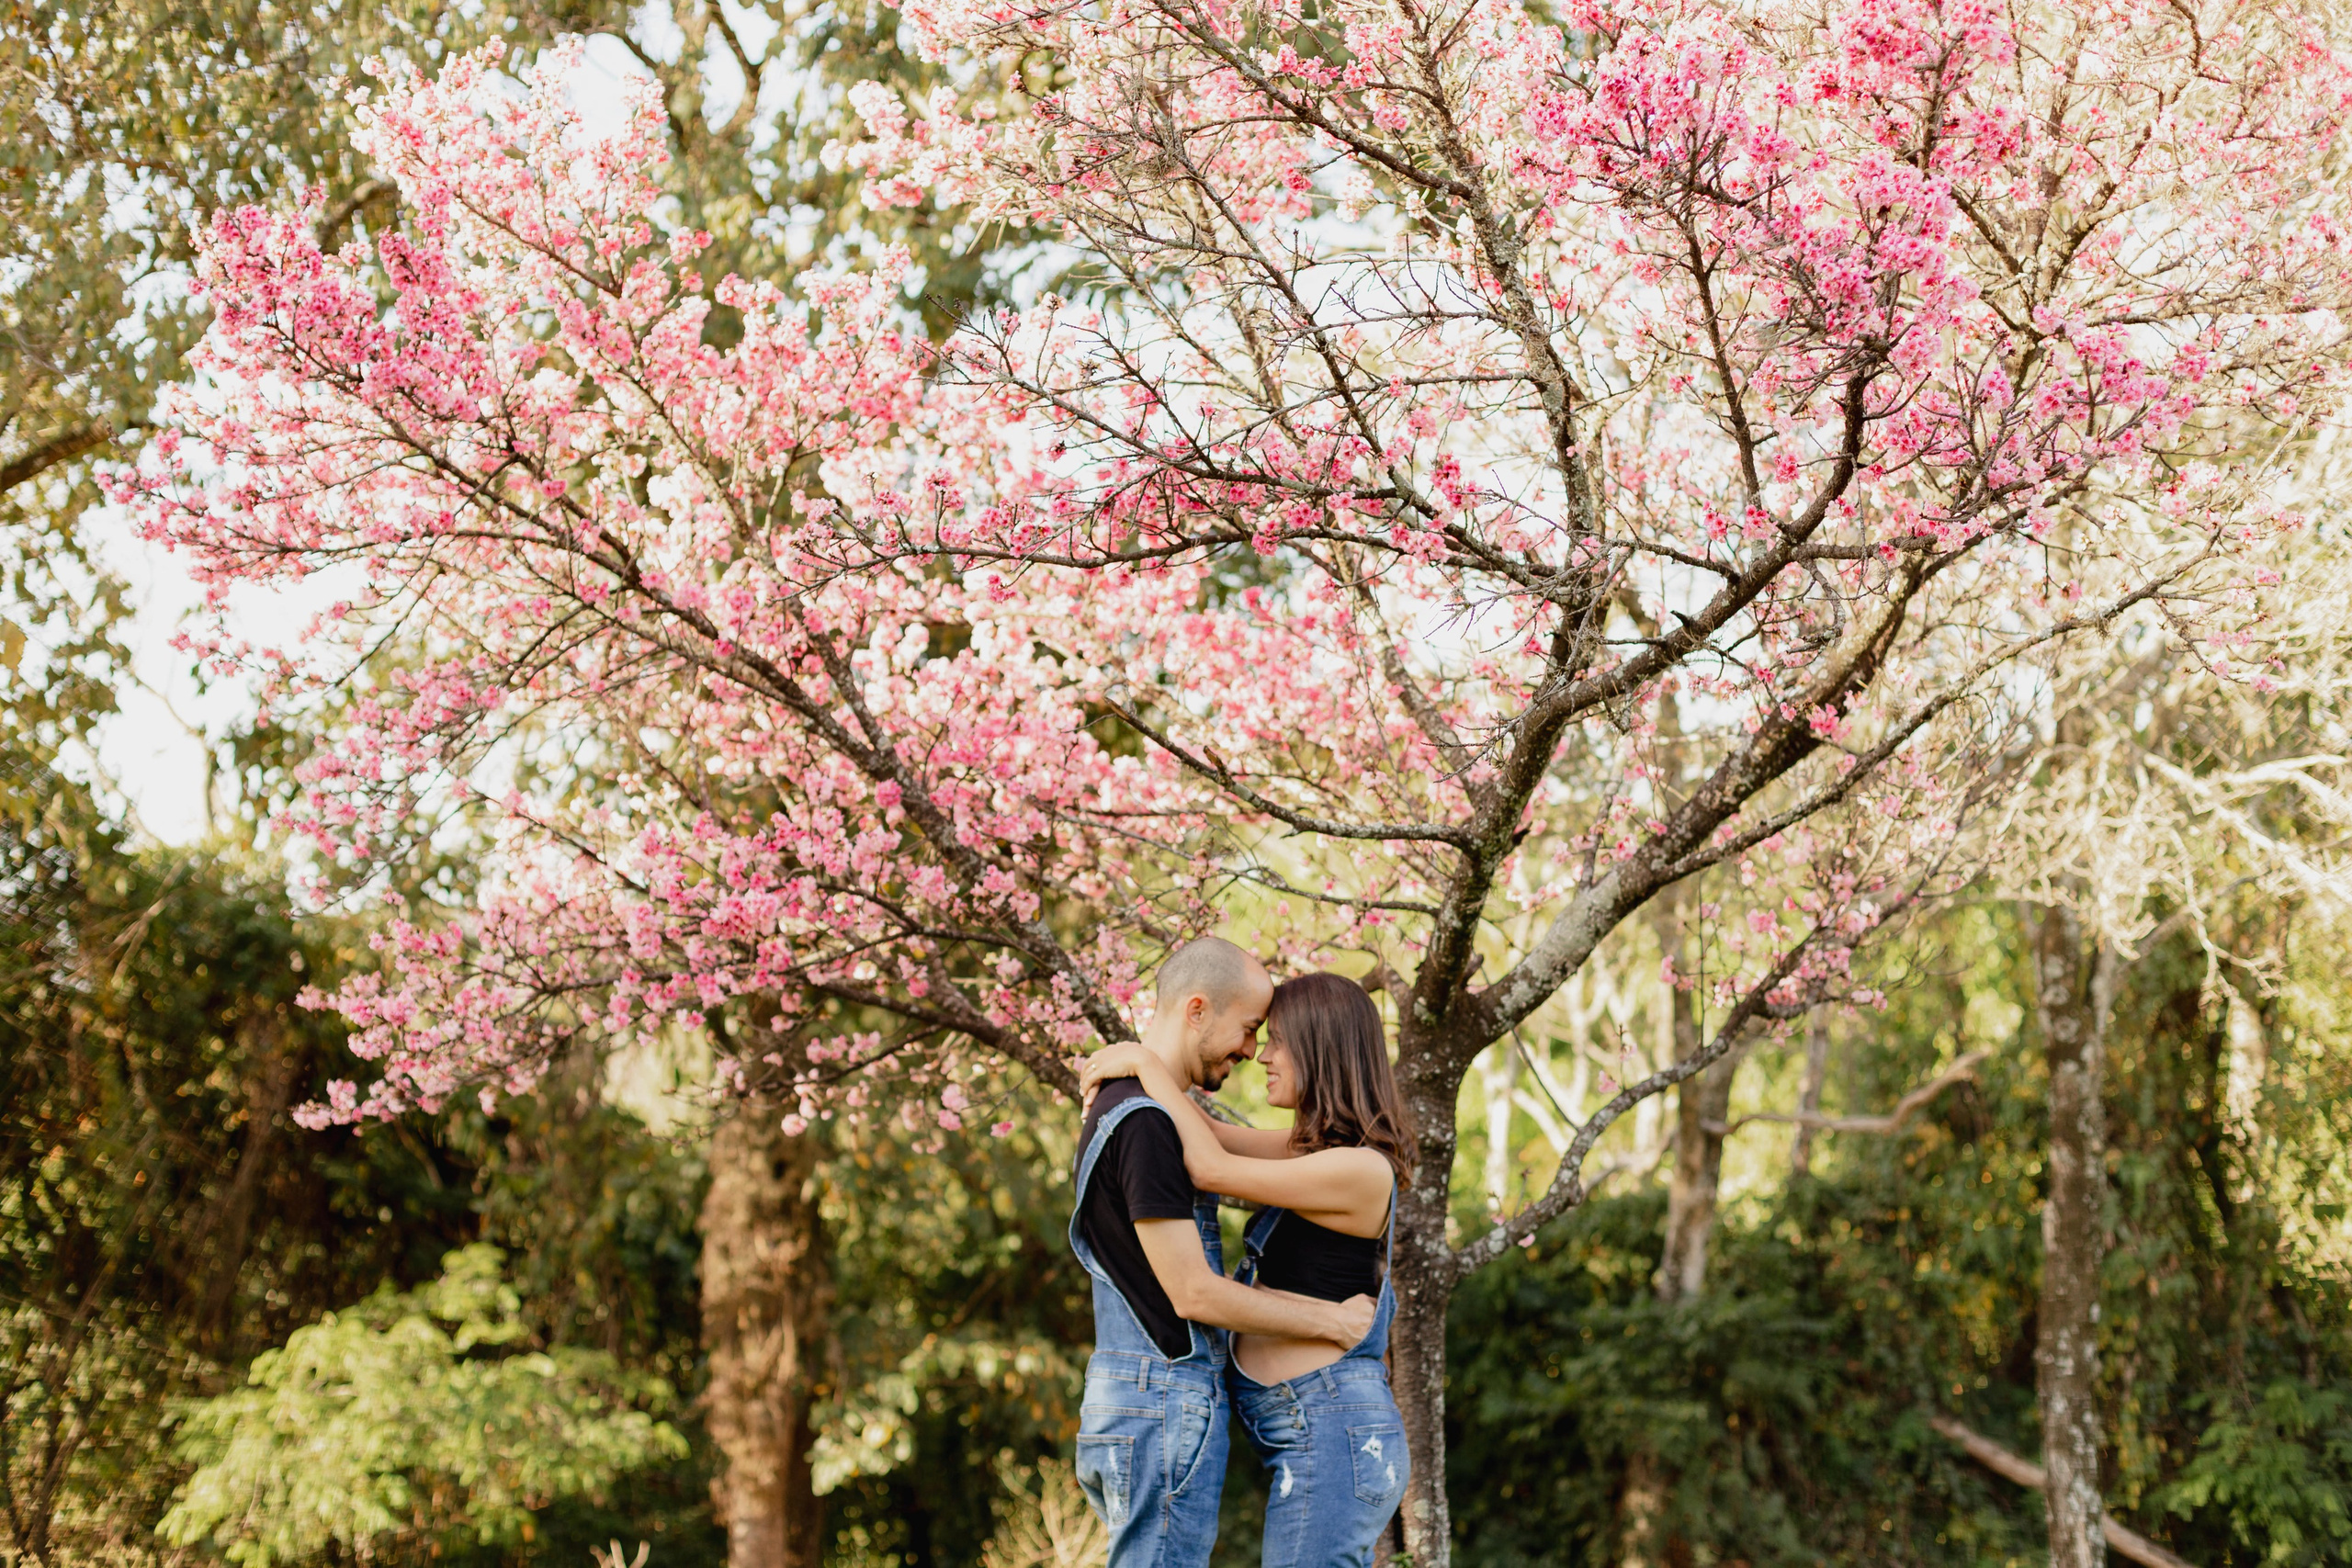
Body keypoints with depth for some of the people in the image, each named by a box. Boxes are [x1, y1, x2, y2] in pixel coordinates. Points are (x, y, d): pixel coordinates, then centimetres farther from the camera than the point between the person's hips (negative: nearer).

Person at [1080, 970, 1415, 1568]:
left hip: (1332, 1433, -10)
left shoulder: (1360, 1170, -15)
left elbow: (1212, 1169, -15)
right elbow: (1208, 1135, 19)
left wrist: (1149, 1065, -5)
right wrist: (1124, 1066, 4)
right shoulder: (1320, 1151, 14)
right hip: (1317, 1431, 10)